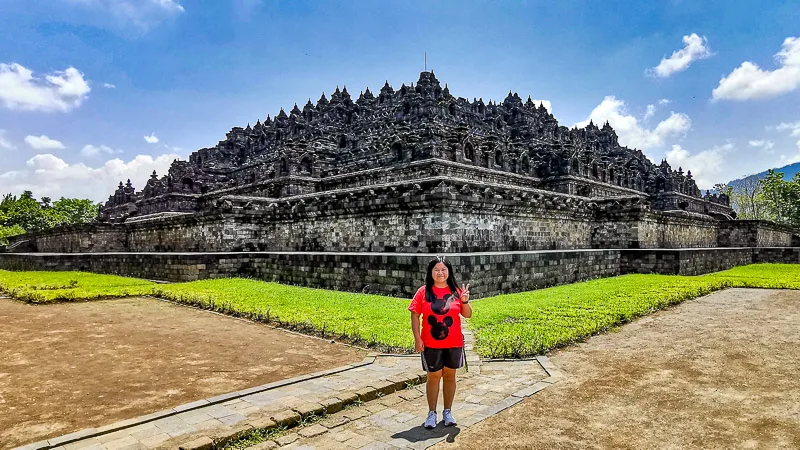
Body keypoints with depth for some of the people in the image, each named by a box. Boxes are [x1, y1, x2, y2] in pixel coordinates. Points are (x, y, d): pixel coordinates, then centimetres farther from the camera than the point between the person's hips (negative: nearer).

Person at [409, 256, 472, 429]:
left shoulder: (456, 291, -1)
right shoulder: (424, 291, -5)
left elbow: (468, 315, 0)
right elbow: (415, 315, -4)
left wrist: (464, 301, -20)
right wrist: (417, 339, -9)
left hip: (454, 344, 2)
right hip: (430, 344, -1)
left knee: (449, 376, 12)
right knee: (433, 377, 7)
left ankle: (448, 412, 27)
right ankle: (432, 413, 21)